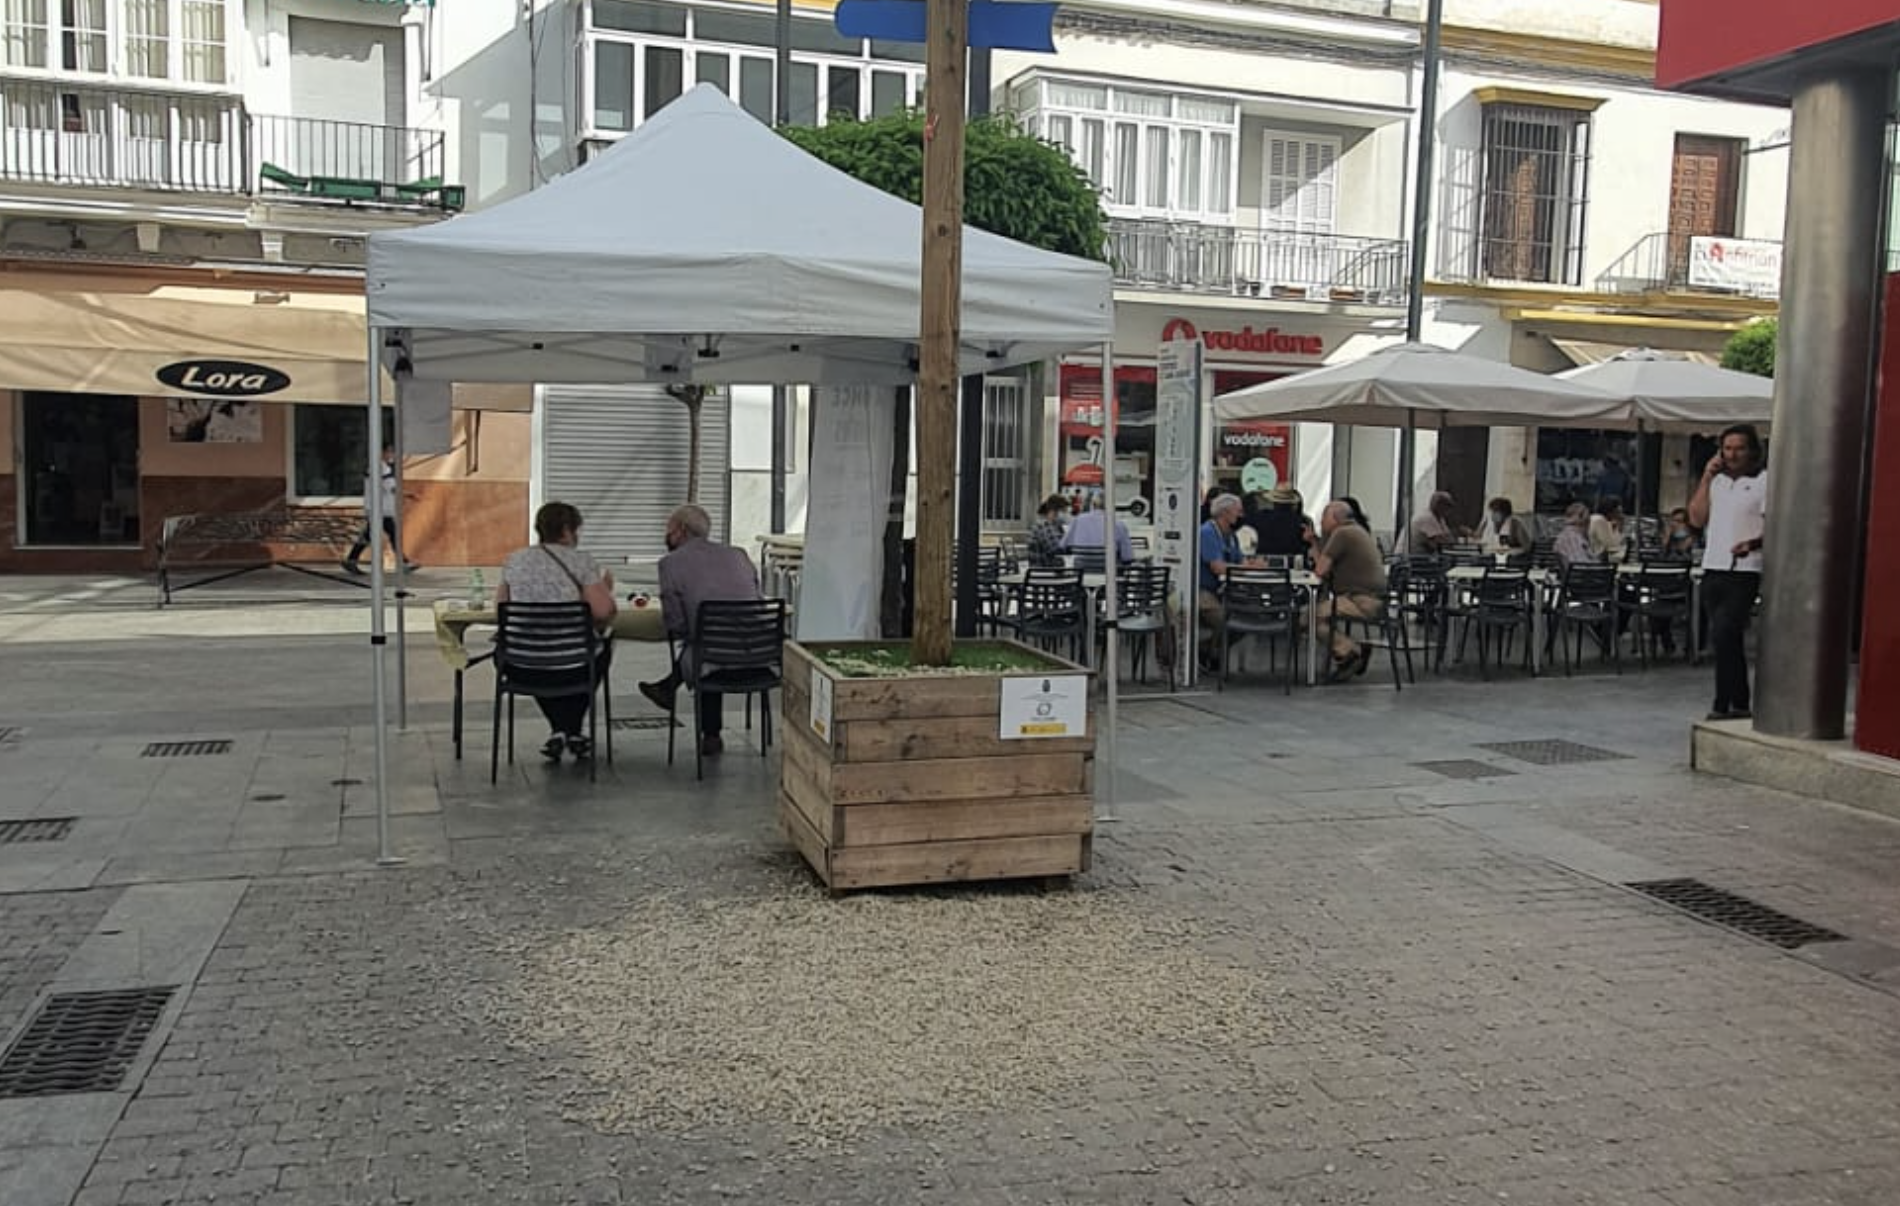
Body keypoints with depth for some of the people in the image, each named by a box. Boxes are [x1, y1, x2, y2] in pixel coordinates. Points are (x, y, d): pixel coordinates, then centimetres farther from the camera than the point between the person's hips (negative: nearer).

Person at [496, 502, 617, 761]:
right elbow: (603, 612, -15)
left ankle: (559, 730, 25)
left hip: (523, 671, 3)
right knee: (601, 648, 33)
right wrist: (605, 589, 6)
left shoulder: (514, 561, 3)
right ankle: (572, 730, 32)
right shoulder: (582, 562, -8)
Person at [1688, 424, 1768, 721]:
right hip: (1712, 570, 6)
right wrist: (1706, 477, 3)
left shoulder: (1765, 481, -3)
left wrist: (1754, 543, -27)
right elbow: (1697, 518, 7)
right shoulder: (1718, 480, 15)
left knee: (1723, 636, -16)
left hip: (1744, 572, -6)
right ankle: (1740, 706, 20)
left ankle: (1722, 708, -12)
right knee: (1729, 641, 12)